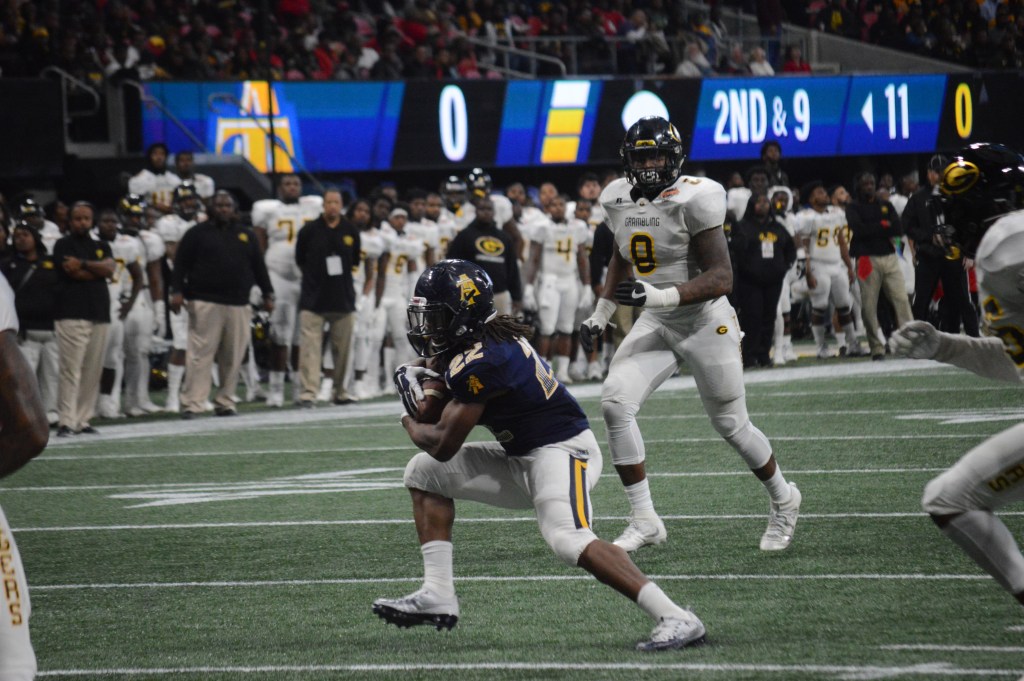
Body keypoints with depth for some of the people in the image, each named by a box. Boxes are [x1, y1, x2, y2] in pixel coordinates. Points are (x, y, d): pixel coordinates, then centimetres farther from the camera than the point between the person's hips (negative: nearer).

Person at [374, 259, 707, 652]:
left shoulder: (479, 363, -21)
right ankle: (437, 596, 6)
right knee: (424, 473, 11)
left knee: (569, 540, -34)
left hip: (561, 449, -11)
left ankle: (676, 619, -34)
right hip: (522, 459, 11)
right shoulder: (490, 338, 8)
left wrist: (411, 423, 8)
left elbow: (444, 446, -14)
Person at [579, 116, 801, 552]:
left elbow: (721, 278, -23)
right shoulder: (619, 200, 1)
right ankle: (644, 520, -8)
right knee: (615, 402, -16)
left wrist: (658, 296, -33)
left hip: (705, 321, -6)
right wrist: (600, 314, 17)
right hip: (655, 324, 6)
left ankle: (783, 500, 36)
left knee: (732, 425, 6)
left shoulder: (693, 200, -20)